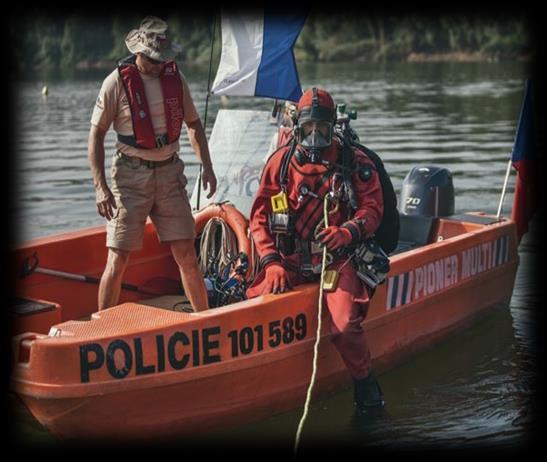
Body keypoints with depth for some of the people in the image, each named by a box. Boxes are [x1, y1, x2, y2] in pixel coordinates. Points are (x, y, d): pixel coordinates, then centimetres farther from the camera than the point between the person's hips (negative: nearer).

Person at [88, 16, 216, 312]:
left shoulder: (175, 78, 5)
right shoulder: (118, 81, -8)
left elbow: (193, 123, 17)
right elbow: (96, 135, -6)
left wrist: (207, 167, 7)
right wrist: (100, 187, -14)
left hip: (169, 174, 4)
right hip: (131, 176, -3)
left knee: (186, 255, 5)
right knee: (118, 259, -5)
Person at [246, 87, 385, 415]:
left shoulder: (355, 163, 2)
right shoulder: (280, 161, 5)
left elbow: (372, 208, 0)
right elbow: (261, 216, 5)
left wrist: (346, 231, -22)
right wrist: (271, 262, -8)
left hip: (336, 259, -2)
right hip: (290, 260, 2)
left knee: (345, 326, -25)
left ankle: (364, 381, 7)